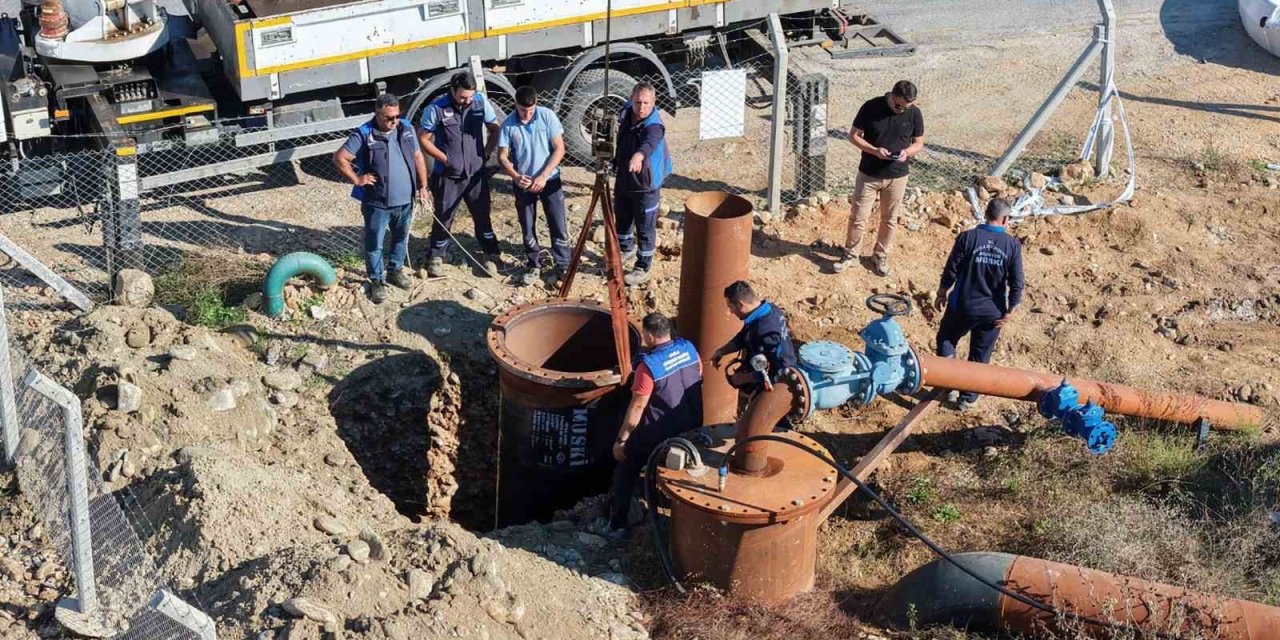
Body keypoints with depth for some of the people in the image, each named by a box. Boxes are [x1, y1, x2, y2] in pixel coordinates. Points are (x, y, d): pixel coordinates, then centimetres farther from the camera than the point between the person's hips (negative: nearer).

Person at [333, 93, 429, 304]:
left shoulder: (407, 129, 1)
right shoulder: (363, 135, -14)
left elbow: (418, 157, 10)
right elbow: (339, 158, -13)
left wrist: (422, 186, 6)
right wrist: (356, 179, -13)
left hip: (405, 200, 5)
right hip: (377, 203, -5)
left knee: (401, 239, 21)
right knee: (374, 244, 6)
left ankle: (395, 270, 41)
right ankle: (377, 281, 21)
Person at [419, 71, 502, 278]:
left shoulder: (481, 102, -6)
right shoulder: (436, 109, -16)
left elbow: (494, 129, 7)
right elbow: (423, 139, -7)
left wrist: (486, 153, -2)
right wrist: (445, 159, -12)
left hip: (477, 173, 2)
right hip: (448, 175, -2)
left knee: (482, 215, 12)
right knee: (443, 217, 9)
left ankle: (491, 255, 27)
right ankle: (436, 258, 25)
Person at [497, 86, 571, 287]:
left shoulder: (547, 116, -10)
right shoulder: (508, 125, -7)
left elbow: (559, 149, -9)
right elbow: (502, 157, -2)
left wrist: (543, 176, -16)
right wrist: (515, 176, -20)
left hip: (549, 180, -1)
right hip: (523, 183, 2)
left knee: (558, 225, 0)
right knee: (527, 228, 10)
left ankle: (562, 266, 11)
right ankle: (533, 265, 25)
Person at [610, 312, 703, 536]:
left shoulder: (648, 366, -25)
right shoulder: (689, 348, -6)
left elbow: (637, 406, -21)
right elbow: (699, 379, 9)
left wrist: (621, 439, -12)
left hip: (660, 434, -6)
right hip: (691, 430, 6)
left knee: (626, 471, 14)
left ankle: (618, 524, 15)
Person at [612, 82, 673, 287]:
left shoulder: (654, 126, -27)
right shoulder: (626, 113, -6)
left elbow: (650, 143, -52)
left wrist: (639, 155, -72)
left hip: (646, 185, -7)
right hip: (623, 180, 7)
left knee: (645, 229, 5)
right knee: (622, 219, 26)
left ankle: (643, 268, 22)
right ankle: (626, 249, 51)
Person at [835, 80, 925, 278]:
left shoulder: (914, 113, -8)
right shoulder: (871, 107, -14)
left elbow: (919, 143, 3)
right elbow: (854, 135, -7)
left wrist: (907, 152, -20)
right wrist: (874, 150, -23)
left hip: (897, 176, 2)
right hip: (868, 174, -1)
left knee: (889, 219, 13)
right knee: (858, 217, 5)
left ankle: (880, 256, 31)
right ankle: (850, 255, 22)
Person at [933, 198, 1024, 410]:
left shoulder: (968, 237, -13)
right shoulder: (1013, 245, -8)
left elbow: (951, 271, -9)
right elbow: (1017, 283, -8)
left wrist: (941, 294, 7)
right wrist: (1010, 312, 2)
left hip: (963, 306, -1)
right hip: (993, 312, 2)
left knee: (946, 339, 23)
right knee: (980, 355, 17)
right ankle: (968, 397, 26)